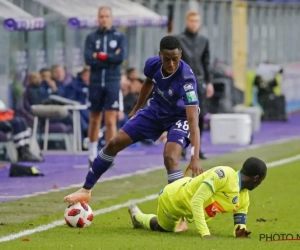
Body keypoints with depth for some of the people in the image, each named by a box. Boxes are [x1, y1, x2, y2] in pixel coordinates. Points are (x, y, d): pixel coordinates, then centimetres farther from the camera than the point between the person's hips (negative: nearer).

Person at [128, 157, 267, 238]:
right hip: (171, 199, -7)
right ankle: (137, 215, 46)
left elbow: (240, 223, -8)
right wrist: (205, 233, -45)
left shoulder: (244, 199, -12)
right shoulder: (224, 175, -39)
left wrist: (240, 232, -33)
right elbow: (196, 202, -41)